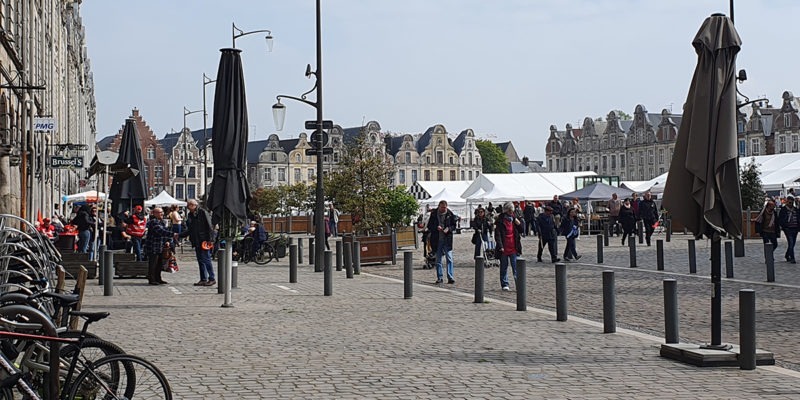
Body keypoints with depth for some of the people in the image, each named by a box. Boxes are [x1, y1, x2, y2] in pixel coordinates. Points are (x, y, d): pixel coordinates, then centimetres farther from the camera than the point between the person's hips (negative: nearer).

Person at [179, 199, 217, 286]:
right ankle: (203, 279, 14)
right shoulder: (190, 215, 14)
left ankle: (212, 279, -1)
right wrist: (179, 235, 12)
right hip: (196, 241, 7)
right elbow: (189, 230, 19)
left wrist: (209, 239, -16)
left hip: (204, 240, -7)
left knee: (206, 259, -7)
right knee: (200, 260, 9)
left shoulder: (202, 212, -7)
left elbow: (209, 226, -11)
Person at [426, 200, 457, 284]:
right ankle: (439, 277, 14)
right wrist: (436, 228, -14)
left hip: (447, 239, -1)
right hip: (437, 239, 1)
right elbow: (429, 226, 5)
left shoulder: (450, 214, 1)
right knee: (438, 259, 7)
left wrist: (448, 229, -12)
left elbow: (454, 226, 8)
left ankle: (450, 277, -6)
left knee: (449, 258, -6)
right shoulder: (433, 214, 1)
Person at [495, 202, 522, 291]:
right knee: (504, 267, 6)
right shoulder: (500, 221, -3)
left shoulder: (515, 218, 9)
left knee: (516, 267, -2)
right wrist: (500, 246, -15)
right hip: (504, 248, -2)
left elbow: (521, 230, 13)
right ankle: (504, 284, 14)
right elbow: (497, 234, -6)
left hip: (514, 248, 2)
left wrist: (518, 223, -5)